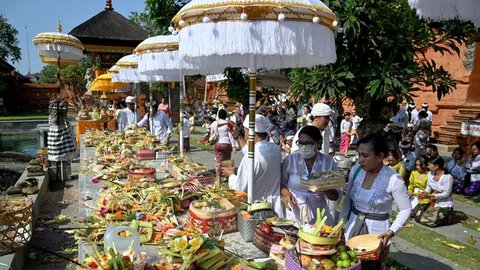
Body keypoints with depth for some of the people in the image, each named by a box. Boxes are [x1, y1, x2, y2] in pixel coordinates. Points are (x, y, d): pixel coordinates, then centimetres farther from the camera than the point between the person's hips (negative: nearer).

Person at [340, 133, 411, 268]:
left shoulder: (393, 179, -20)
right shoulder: (356, 170, -7)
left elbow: (406, 209, -10)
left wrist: (391, 232, -20)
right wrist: (341, 221, 0)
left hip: (376, 229, -4)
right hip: (352, 226, 4)